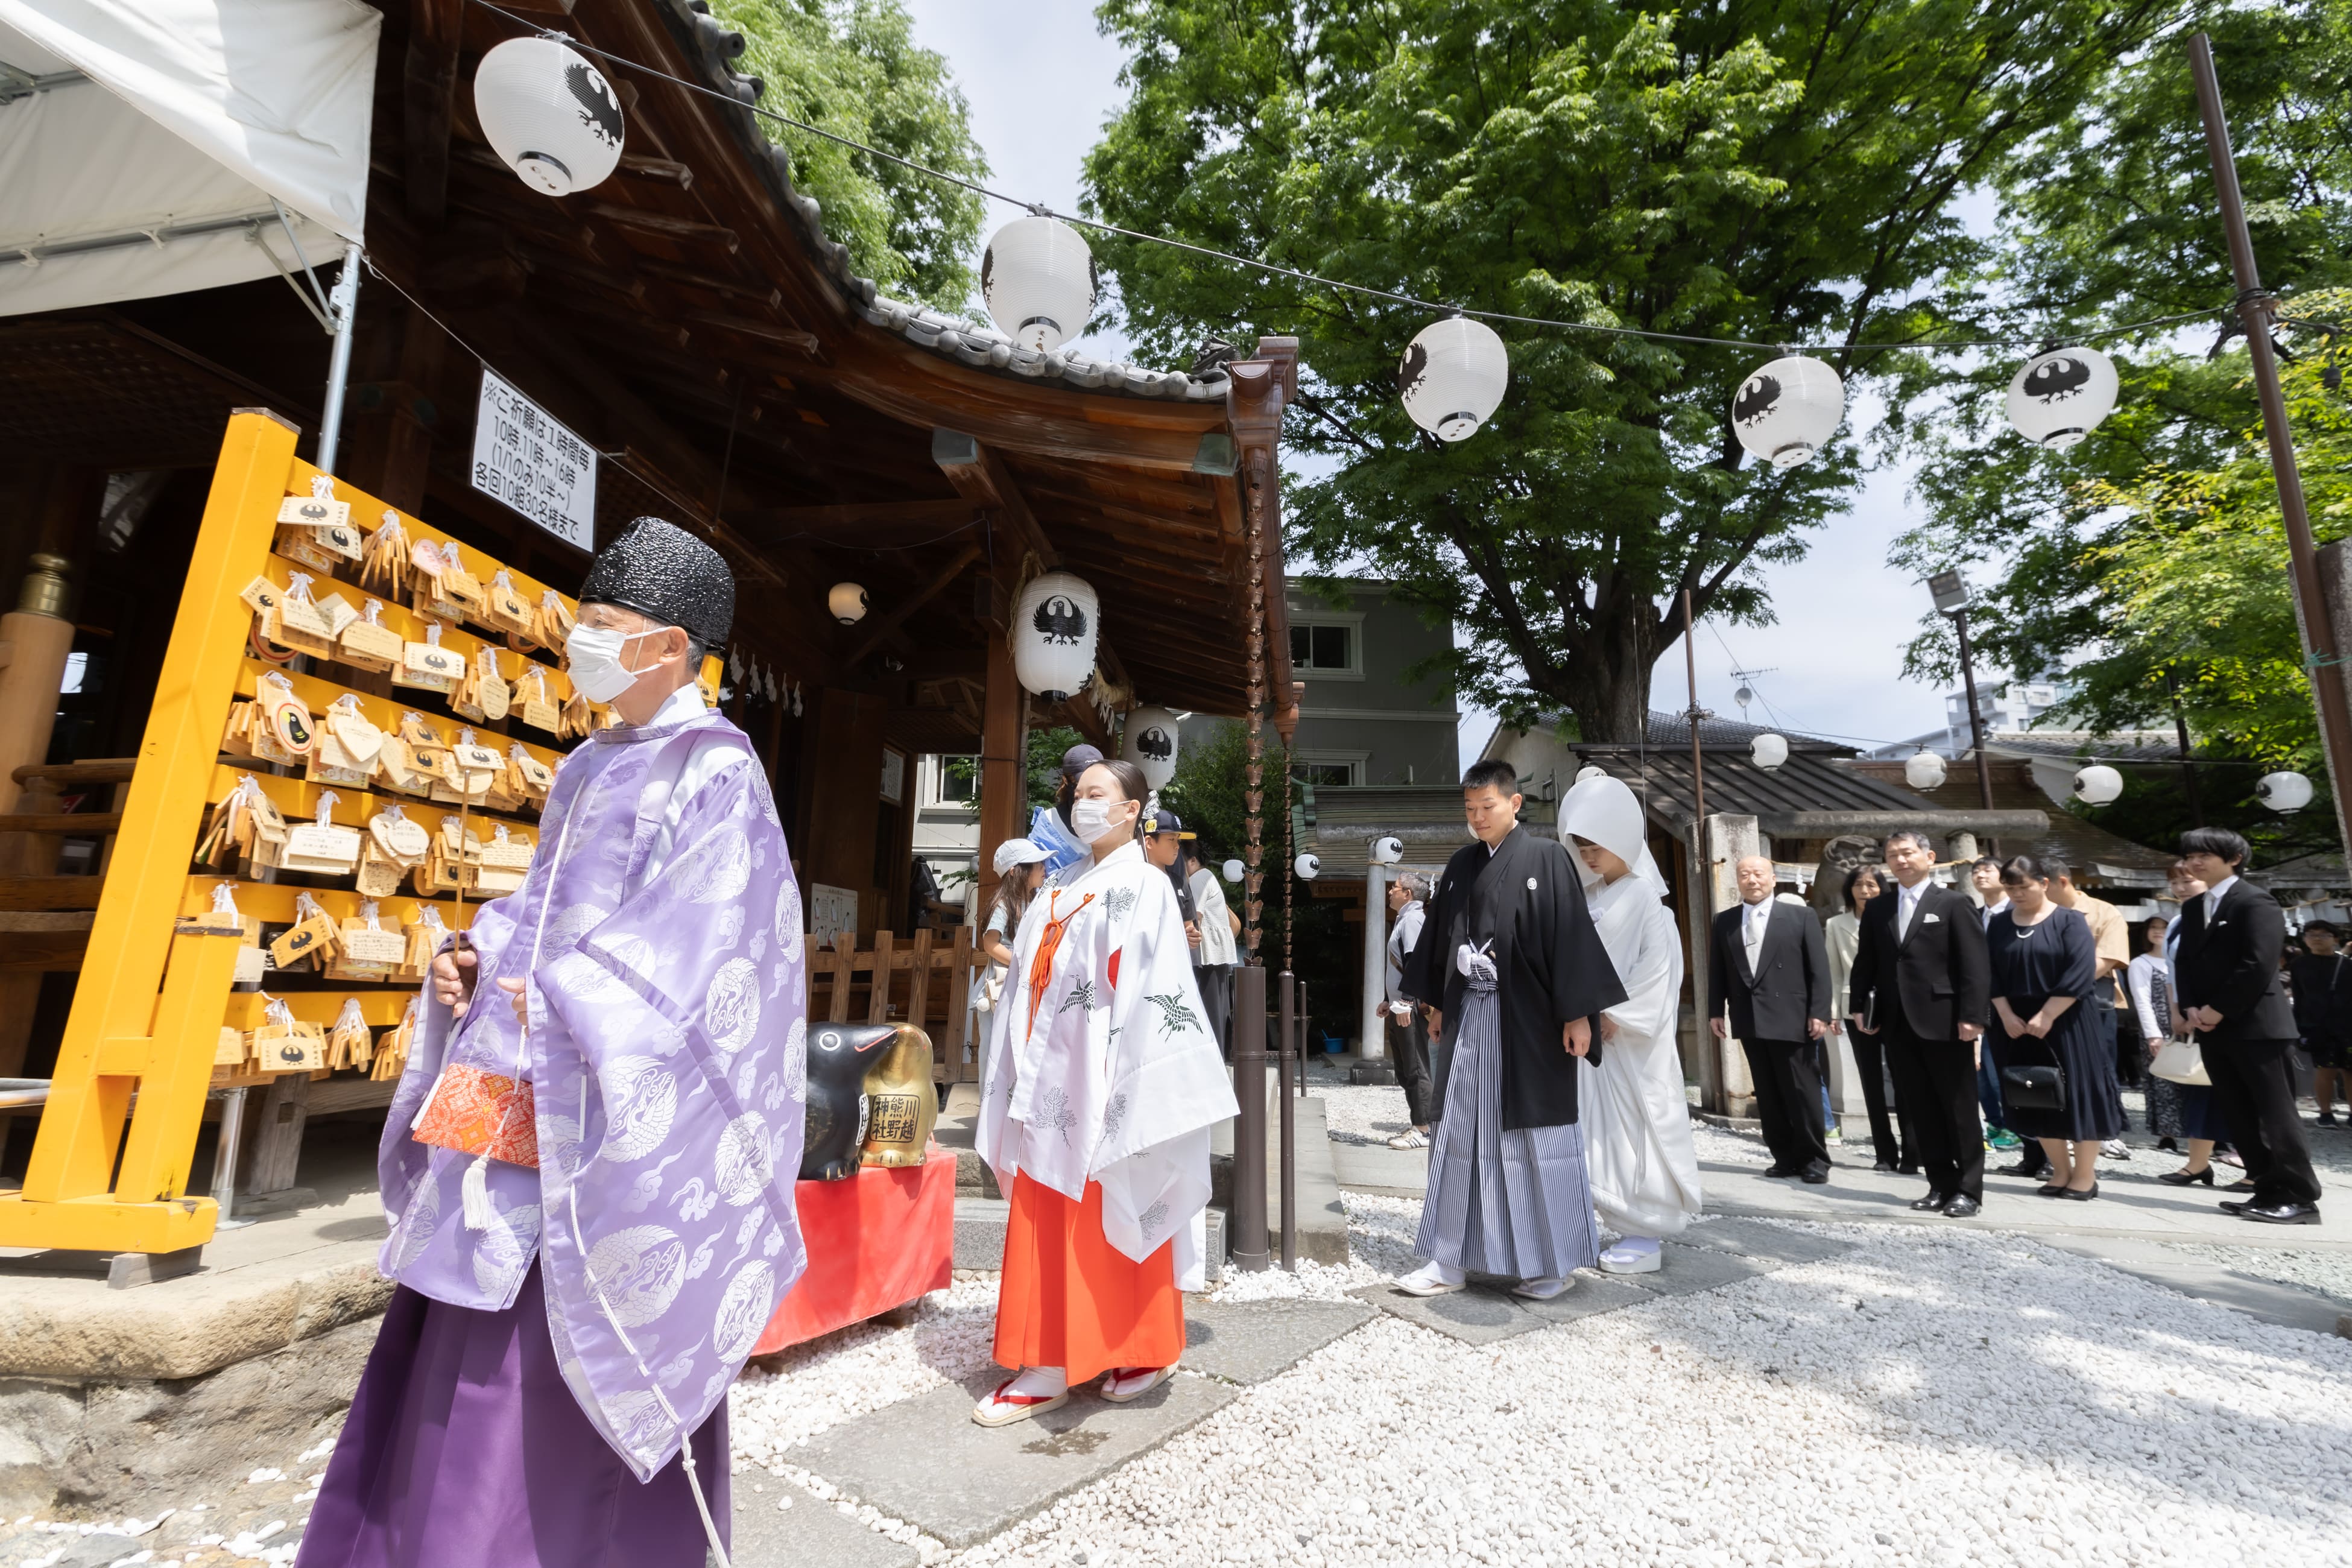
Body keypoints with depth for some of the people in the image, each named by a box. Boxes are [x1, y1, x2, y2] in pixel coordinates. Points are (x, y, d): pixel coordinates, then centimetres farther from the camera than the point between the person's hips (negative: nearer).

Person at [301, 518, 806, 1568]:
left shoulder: (714, 769, -12)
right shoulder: (590, 765, 16)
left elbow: (697, 940, -19)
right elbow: (545, 906, 21)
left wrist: (556, 1000, -16)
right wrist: (477, 955, 4)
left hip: (611, 1100, -8)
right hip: (525, 1091, 9)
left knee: (566, 1359, 0)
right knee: (471, 1339, 16)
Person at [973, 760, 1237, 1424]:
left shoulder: (1144, 887, -6)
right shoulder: (1059, 892, 15)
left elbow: (1150, 991, -12)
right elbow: (1028, 985, 16)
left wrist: (1125, 1087, -17)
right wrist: (1024, 1070, 12)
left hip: (1100, 1081, -6)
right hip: (1050, 1081, 7)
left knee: (1107, 1221, 4)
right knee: (1044, 1224, 9)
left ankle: (1143, 1350, 23)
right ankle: (1050, 1365, 21)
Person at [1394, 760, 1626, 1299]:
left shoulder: (1545, 858, -5)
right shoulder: (1461, 865, 10)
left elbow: (1571, 935, -9)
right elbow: (1440, 936, 14)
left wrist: (1578, 1013, -12)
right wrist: (1437, 1005, 14)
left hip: (1528, 1018, -5)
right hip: (1469, 1016, 5)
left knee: (1535, 1136, 4)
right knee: (1459, 1133, 6)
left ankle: (1551, 1262, 20)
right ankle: (1451, 1260, 15)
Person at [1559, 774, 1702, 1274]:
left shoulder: (1644, 895, -10)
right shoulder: (1592, 896, 11)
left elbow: (1660, 967, -15)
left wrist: (1618, 1016, -15)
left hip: (1634, 1038, -7)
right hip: (1594, 1034, 7)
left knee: (1639, 1128, 1)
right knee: (1607, 1130, 10)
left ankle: (1646, 1237, 11)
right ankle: (1627, 1228, 21)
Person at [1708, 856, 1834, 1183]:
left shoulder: (1801, 916, 1)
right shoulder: (1724, 922, 9)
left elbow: (1819, 968, -3)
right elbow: (1717, 971, 10)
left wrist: (1819, 1013, -10)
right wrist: (1716, 1011, 4)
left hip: (1790, 1019, -3)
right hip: (1749, 1020, 3)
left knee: (1801, 1091, 3)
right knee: (1768, 1094, 9)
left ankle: (1814, 1159, 16)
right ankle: (1786, 1157, 18)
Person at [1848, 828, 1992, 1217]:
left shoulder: (1954, 903, -1)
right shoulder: (1876, 909, 12)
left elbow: (1974, 965, -7)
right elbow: (1865, 963, 13)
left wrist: (1972, 1016, -14)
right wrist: (1861, 1008, 3)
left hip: (1945, 1023, -4)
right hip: (1899, 1025, 4)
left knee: (1959, 1110, 5)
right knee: (1922, 1111, 10)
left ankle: (1968, 1189, 15)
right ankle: (1941, 1185, 19)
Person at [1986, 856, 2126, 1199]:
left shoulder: (2070, 921, -6)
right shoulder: (1999, 925, 6)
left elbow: (2080, 973, -15)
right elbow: (1990, 974, 3)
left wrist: (2047, 1015, -18)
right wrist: (2006, 1015, -7)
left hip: (2066, 1022, -4)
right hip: (2017, 1023, 4)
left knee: (2077, 1094, 2)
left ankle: (2085, 1174, 15)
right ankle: (2061, 1170, 21)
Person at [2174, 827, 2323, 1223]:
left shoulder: (2255, 902, -8)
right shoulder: (2192, 908, 16)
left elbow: (2258, 964, -17)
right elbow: (2184, 963, 15)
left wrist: (2218, 1009, -15)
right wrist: (2191, 1008, 0)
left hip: (2257, 1025, -8)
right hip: (2214, 1027, 8)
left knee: (2275, 1113, -3)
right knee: (2238, 1115, 9)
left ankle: (2299, 1198, 4)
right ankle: (2270, 1190, 16)